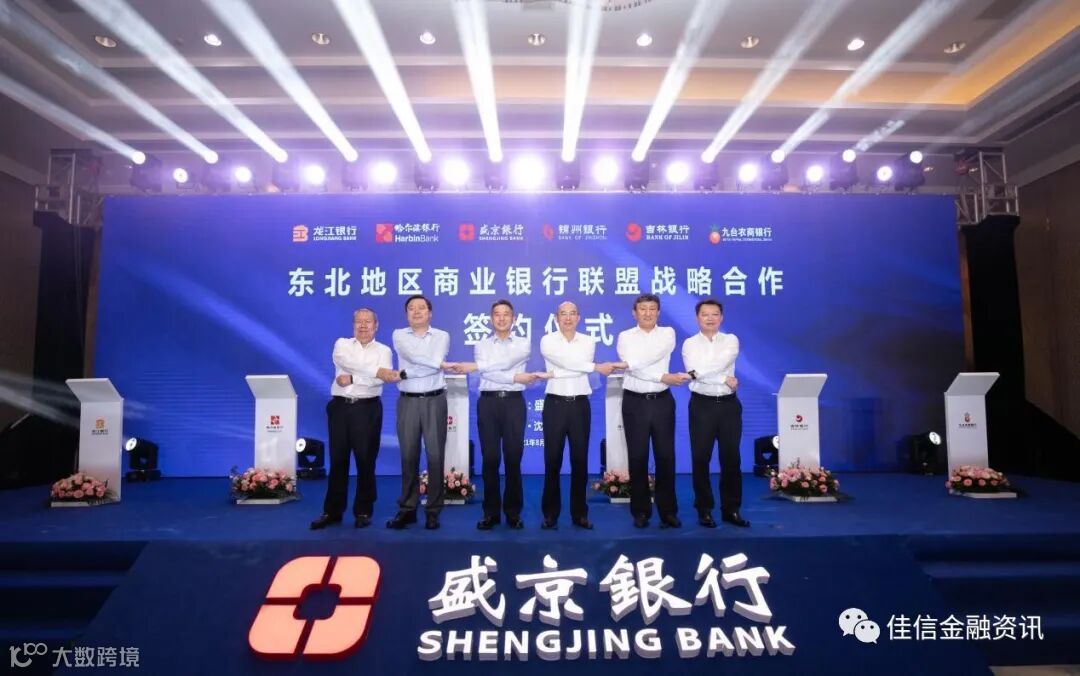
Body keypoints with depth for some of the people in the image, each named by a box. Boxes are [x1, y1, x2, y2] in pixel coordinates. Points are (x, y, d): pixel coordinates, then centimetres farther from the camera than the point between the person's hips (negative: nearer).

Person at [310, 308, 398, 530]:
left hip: (367, 409, -1)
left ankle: (363, 512, 15)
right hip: (340, 407, 1)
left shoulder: (383, 350, 6)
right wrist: (376, 371, -22)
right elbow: (346, 361, -14)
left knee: (366, 461, 3)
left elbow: (382, 379, -11)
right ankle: (332, 511, 18)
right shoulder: (342, 344, 9)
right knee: (337, 460, 7)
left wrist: (352, 379, -14)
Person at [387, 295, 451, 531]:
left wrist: (404, 373, -12)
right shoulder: (399, 335, 8)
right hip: (408, 402, 1)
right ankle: (407, 509, 13)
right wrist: (441, 364, -8)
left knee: (435, 455, 0)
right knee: (408, 456, 5)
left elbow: (435, 361, -12)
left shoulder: (442, 336, 5)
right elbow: (413, 355, -12)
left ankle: (433, 510, 9)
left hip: (434, 401, -1)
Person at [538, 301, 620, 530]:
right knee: (552, 460, 2)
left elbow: (580, 368, -9)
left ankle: (580, 513, 16)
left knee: (580, 460, 6)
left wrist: (554, 374, -15)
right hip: (555, 404, -2)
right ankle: (550, 513, 13)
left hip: (580, 405, 2)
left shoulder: (588, 341, 8)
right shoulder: (547, 340, 0)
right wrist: (598, 367, -16)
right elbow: (567, 362, -16)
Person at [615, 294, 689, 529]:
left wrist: (628, 363, -22)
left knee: (666, 456, 3)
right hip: (635, 402, 0)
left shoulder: (668, 333, 5)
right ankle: (641, 511, 15)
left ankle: (668, 511, 13)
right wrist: (663, 377, -16)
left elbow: (657, 353, -16)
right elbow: (634, 368, -12)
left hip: (662, 401, 1)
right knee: (637, 457, 5)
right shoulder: (625, 337, 3)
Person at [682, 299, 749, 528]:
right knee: (700, 458, 3)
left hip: (729, 404, 2)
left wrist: (697, 371, -17)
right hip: (702, 405, -1)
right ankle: (704, 509, 15)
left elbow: (722, 363, -15)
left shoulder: (731, 340, 5)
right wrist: (724, 379, -14)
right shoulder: (689, 344, 2)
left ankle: (731, 509, 19)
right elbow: (694, 373, -14)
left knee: (731, 458, 7)